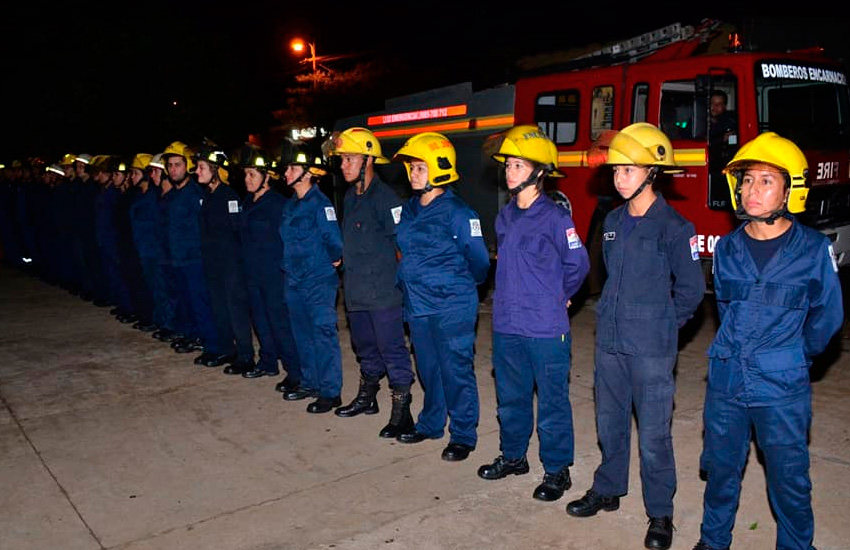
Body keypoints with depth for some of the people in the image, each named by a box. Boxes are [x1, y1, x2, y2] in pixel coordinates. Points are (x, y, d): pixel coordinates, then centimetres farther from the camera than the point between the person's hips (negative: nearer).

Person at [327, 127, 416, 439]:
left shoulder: (385, 198, -15)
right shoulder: (350, 198, 12)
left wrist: (395, 277, -10)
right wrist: (345, 262, 15)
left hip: (382, 293, -9)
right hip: (355, 291, 9)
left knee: (392, 349, -2)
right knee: (365, 347, 21)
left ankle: (401, 410, 8)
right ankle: (367, 396, 37)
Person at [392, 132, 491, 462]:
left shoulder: (456, 212, -14)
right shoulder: (409, 209, 7)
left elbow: (479, 260, -8)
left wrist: (458, 285, 6)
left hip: (451, 307, -7)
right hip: (417, 304, 7)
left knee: (455, 371, 2)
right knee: (428, 369, 18)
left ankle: (463, 435, 16)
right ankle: (431, 424, 35)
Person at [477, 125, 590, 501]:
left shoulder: (555, 217, -12)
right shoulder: (504, 217, 8)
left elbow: (578, 264, -5)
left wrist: (556, 297, 4)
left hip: (546, 329, -6)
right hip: (506, 325, 7)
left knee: (552, 401, 6)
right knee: (510, 396, 19)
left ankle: (556, 470, 21)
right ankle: (513, 456, 37)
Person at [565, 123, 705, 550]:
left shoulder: (673, 227, -12)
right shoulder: (612, 221, 8)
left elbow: (691, 289, -6)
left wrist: (661, 325, 0)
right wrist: (614, 315, 14)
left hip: (650, 349, -6)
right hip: (609, 340, 6)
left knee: (653, 433, 4)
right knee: (609, 421, 18)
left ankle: (660, 514, 21)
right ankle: (608, 490, 36)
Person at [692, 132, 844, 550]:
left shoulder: (814, 249, -9)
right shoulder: (726, 249, 1)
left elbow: (826, 315, 2)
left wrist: (794, 356, 7)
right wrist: (736, 350, 13)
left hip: (782, 389, -3)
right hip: (725, 380, 4)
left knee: (789, 480, 11)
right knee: (720, 469, 18)